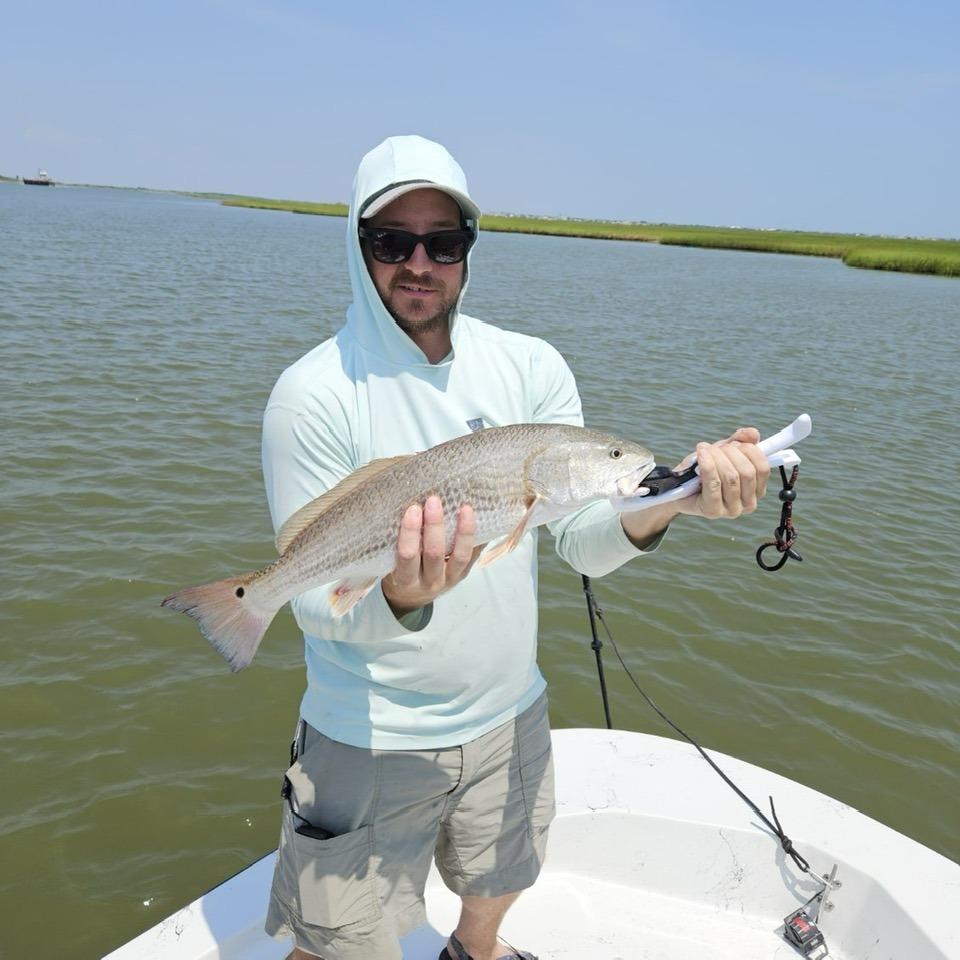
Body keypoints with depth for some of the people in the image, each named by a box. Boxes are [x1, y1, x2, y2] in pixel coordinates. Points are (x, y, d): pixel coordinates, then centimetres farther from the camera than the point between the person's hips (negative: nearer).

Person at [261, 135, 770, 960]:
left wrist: (666, 500, -33)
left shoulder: (532, 368, -7)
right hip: (371, 738, -4)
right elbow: (316, 605, -18)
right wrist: (401, 597, -40)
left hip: (509, 714, 4)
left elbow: (585, 541, -11)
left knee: (498, 887, 29)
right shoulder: (313, 395, -17)